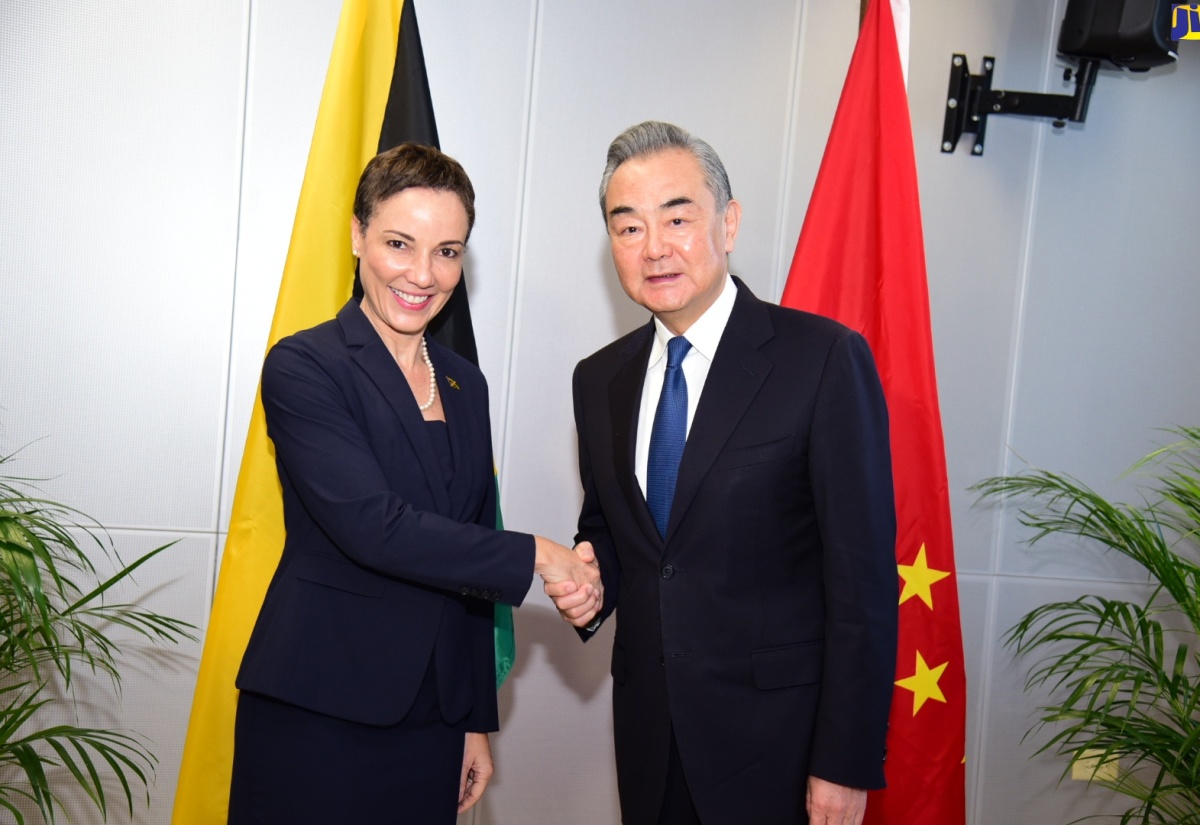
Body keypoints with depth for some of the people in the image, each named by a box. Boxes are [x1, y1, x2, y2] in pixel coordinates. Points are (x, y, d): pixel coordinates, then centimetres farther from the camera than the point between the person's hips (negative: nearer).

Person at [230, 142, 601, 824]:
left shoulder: (466, 385, 9)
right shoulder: (304, 367, -9)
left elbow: (469, 563, 12)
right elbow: (370, 526, -21)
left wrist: (477, 719, 12)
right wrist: (535, 556, -15)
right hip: (316, 716, -5)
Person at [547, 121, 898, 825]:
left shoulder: (825, 359, -13)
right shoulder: (600, 379, 4)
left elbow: (863, 575, -14)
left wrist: (847, 763, -14)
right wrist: (590, 580, -5)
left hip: (779, 735, -4)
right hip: (648, 730, 5)